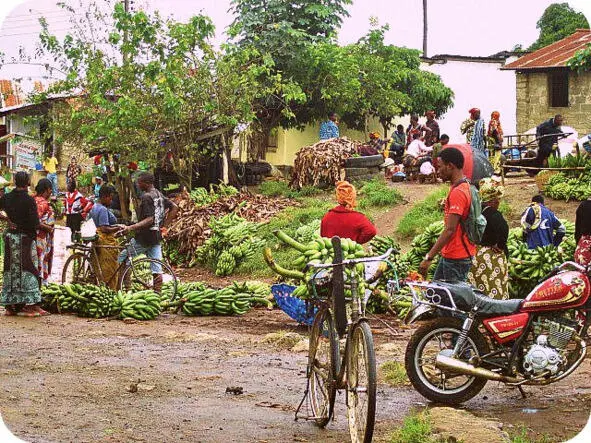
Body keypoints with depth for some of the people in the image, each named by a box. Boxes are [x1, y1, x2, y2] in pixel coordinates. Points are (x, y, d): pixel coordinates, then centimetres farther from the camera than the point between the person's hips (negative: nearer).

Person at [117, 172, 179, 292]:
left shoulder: (146, 197, -16)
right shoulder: (159, 195, 10)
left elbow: (149, 220, -25)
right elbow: (175, 208, 17)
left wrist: (130, 228, -30)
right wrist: (164, 223, 17)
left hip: (144, 237, -9)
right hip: (156, 237, 9)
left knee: (122, 258, 3)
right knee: (156, 269, 6)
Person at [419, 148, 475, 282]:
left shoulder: (458, 192, -21)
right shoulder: (465, 187, 11)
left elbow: (450, 230, -25)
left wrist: (429, 257, -23)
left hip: (457, 258, -10)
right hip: (449, 254, 10)